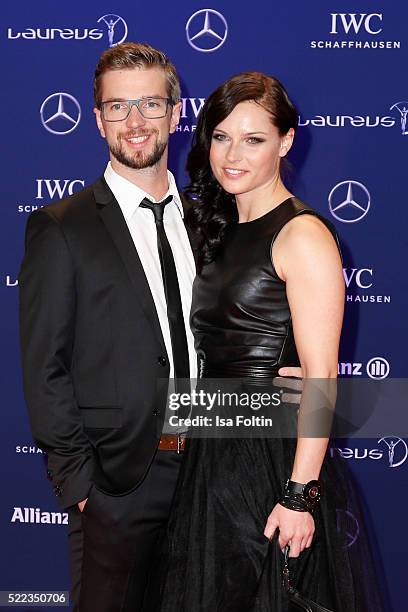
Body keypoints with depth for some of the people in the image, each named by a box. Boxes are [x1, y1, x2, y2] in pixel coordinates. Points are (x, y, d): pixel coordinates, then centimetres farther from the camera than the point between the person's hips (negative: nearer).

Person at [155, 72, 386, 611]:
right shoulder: (218, 230, 12)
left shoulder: (303, 235, -13)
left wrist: (300, 495, -21)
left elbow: (320, 377, -17)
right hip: (212, 453, 8)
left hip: (273, 461, -8)